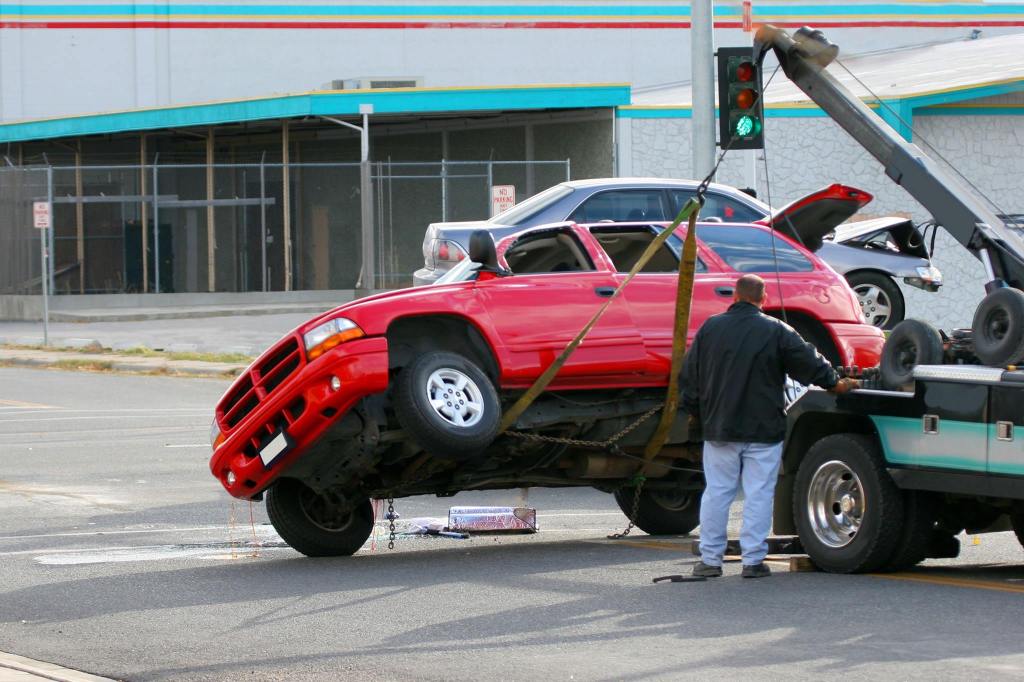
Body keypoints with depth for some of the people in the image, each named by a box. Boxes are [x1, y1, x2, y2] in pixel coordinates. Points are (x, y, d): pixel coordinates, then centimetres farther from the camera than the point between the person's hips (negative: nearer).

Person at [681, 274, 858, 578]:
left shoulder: (710, 328, 2)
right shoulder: (775, 331, -6)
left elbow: (690, 376, 8)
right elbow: (810, 362, 0)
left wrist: (695, 412, 21)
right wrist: (835, 384, 18)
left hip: (719, 428, 2)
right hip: (763, 429, -2)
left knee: (716, 493, 8)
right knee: (759, 495, 1)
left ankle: (710, 559, 9)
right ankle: (753, 560, -1)